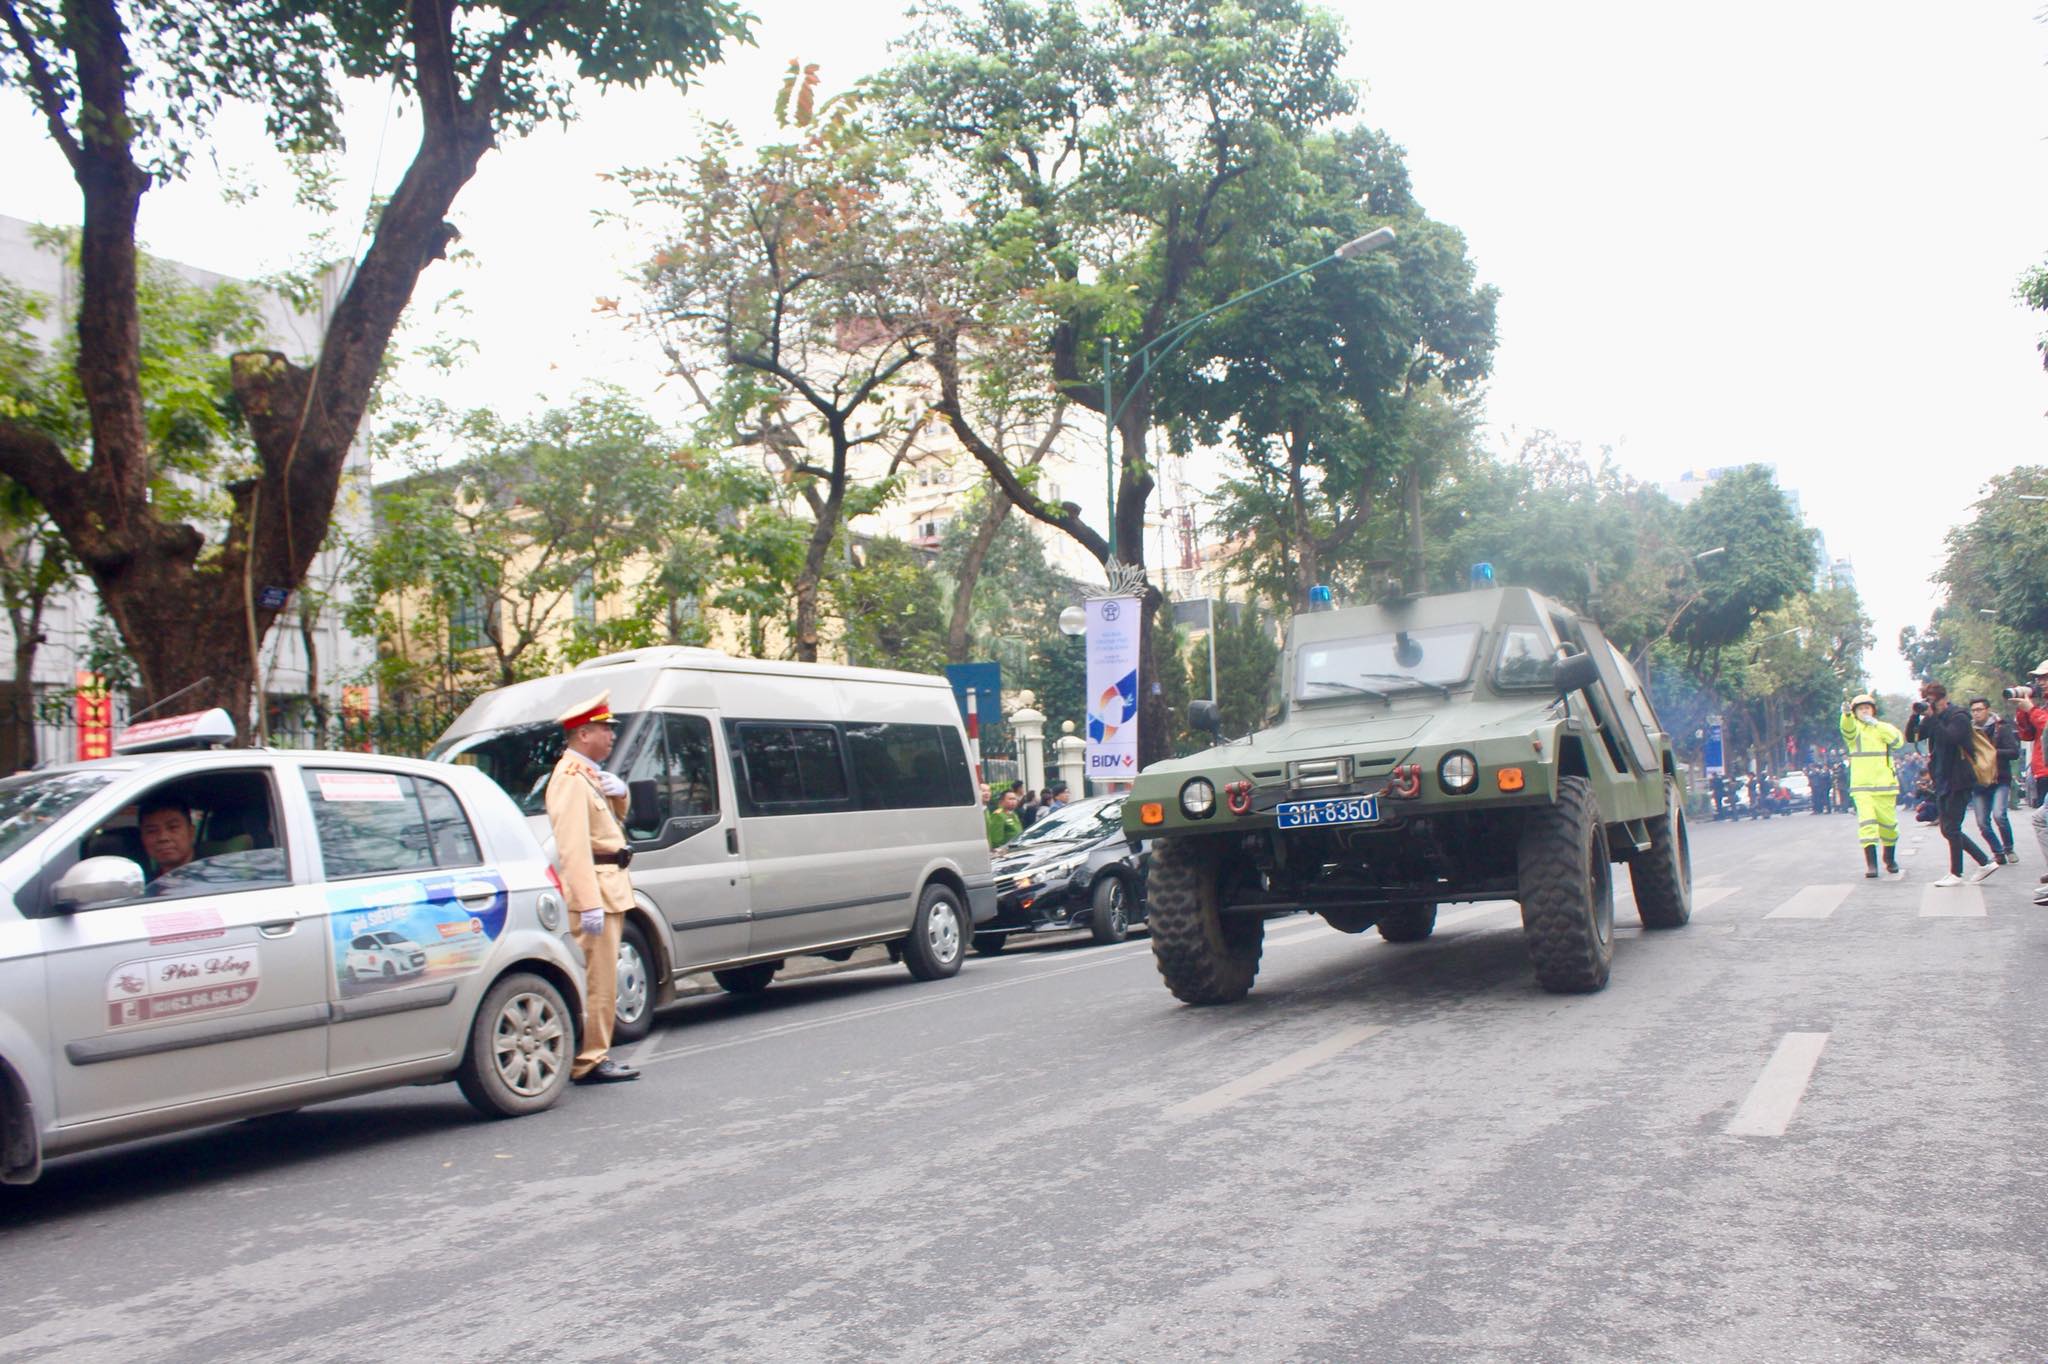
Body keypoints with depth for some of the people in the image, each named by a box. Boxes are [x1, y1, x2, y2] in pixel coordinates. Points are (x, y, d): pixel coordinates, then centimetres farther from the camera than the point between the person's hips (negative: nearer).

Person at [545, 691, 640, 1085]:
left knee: (602, 978, 14)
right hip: (593, 889, -11)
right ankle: (589, 1061, -4)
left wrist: (618, 794, 4)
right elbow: (572, 846, -23)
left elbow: (614, 818, 27)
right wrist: (589, 903, -29)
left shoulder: (590, 773, 17)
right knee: (597, 978, -8)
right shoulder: (571, 778, -15)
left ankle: (596, 1055, 21)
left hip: (609, 886, 11)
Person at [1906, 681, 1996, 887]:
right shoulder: (1933, 720, 11)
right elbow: (1911, 737, 5)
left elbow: (1949, 737, -28)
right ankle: (1985, 863, 19)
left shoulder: (1958, 717, -11)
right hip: (1943, 783, 8)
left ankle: (1956, 874, 3)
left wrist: (1931, 717, -24)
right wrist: (1915, 715, -8)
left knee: (1951, 828, -5)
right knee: (1948, 830, 9)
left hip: (1959, 781, -8)